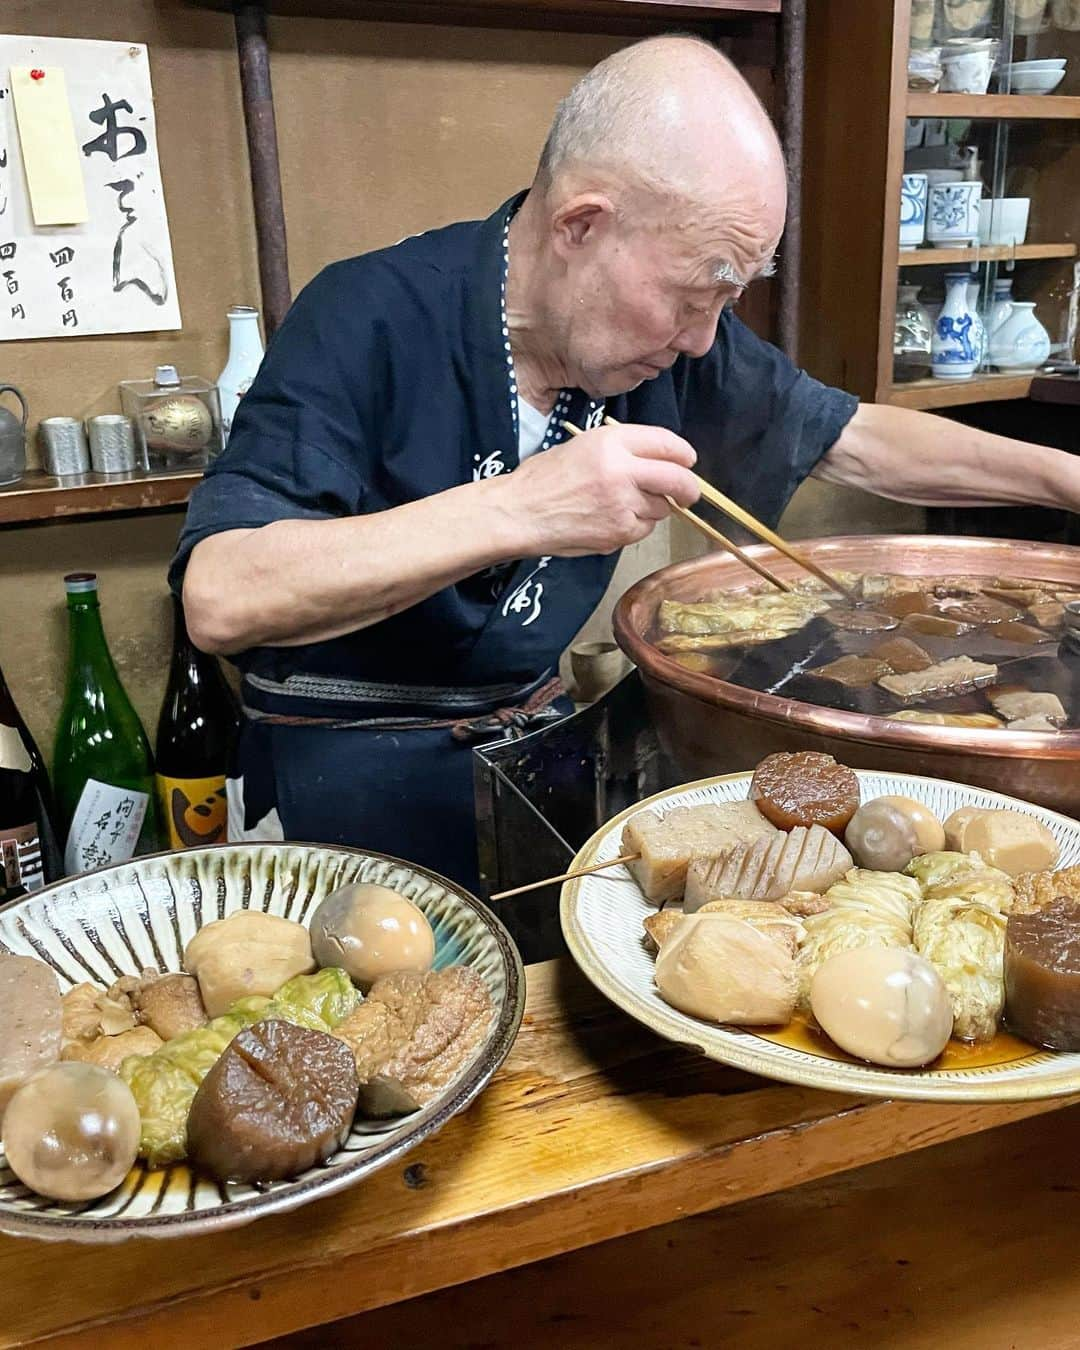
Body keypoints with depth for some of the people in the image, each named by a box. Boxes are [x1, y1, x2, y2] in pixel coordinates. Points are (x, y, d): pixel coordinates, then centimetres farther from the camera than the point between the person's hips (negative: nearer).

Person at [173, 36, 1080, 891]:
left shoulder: (671, 334, -4)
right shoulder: (370, 324, -22)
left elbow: (854, 442, 10)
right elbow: (219, 600, -33)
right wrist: (516, 510, -40)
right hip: (343, 774, -4)